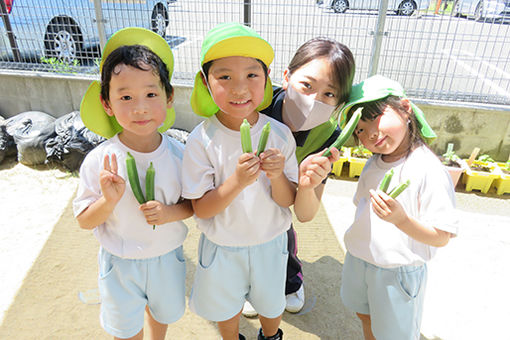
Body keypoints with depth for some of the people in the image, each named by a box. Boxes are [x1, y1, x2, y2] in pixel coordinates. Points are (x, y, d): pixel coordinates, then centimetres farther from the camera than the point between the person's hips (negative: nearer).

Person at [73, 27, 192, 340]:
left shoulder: (180, 155, -18)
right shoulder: (99, 162, -21)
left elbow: (197, 203, -6)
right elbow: (84, 221, -12)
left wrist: (172, 212, -26)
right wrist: (109, 200, -32)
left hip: (167, 257, 2)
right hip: (120, 263, -1)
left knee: (164, 312, 30)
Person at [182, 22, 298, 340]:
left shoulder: (280, 134, -17)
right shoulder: (202, 140, -22)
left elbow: (288, 201, -10)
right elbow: (200, 209, -18)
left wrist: (277, 177, -32)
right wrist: (236, 182, -35)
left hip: (270, 244, 2)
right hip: (222, 247, -1)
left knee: (271, 305, 27)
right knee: (226, 309, 26)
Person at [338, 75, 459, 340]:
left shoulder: (429, 170, -23)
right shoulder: (373, 163, -1)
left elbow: (441, 238, -22)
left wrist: (401, 219, -37)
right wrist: (355, 240, 13)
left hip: (398, 271, -6)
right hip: (359, 259, 6)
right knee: (366, 318, 26)